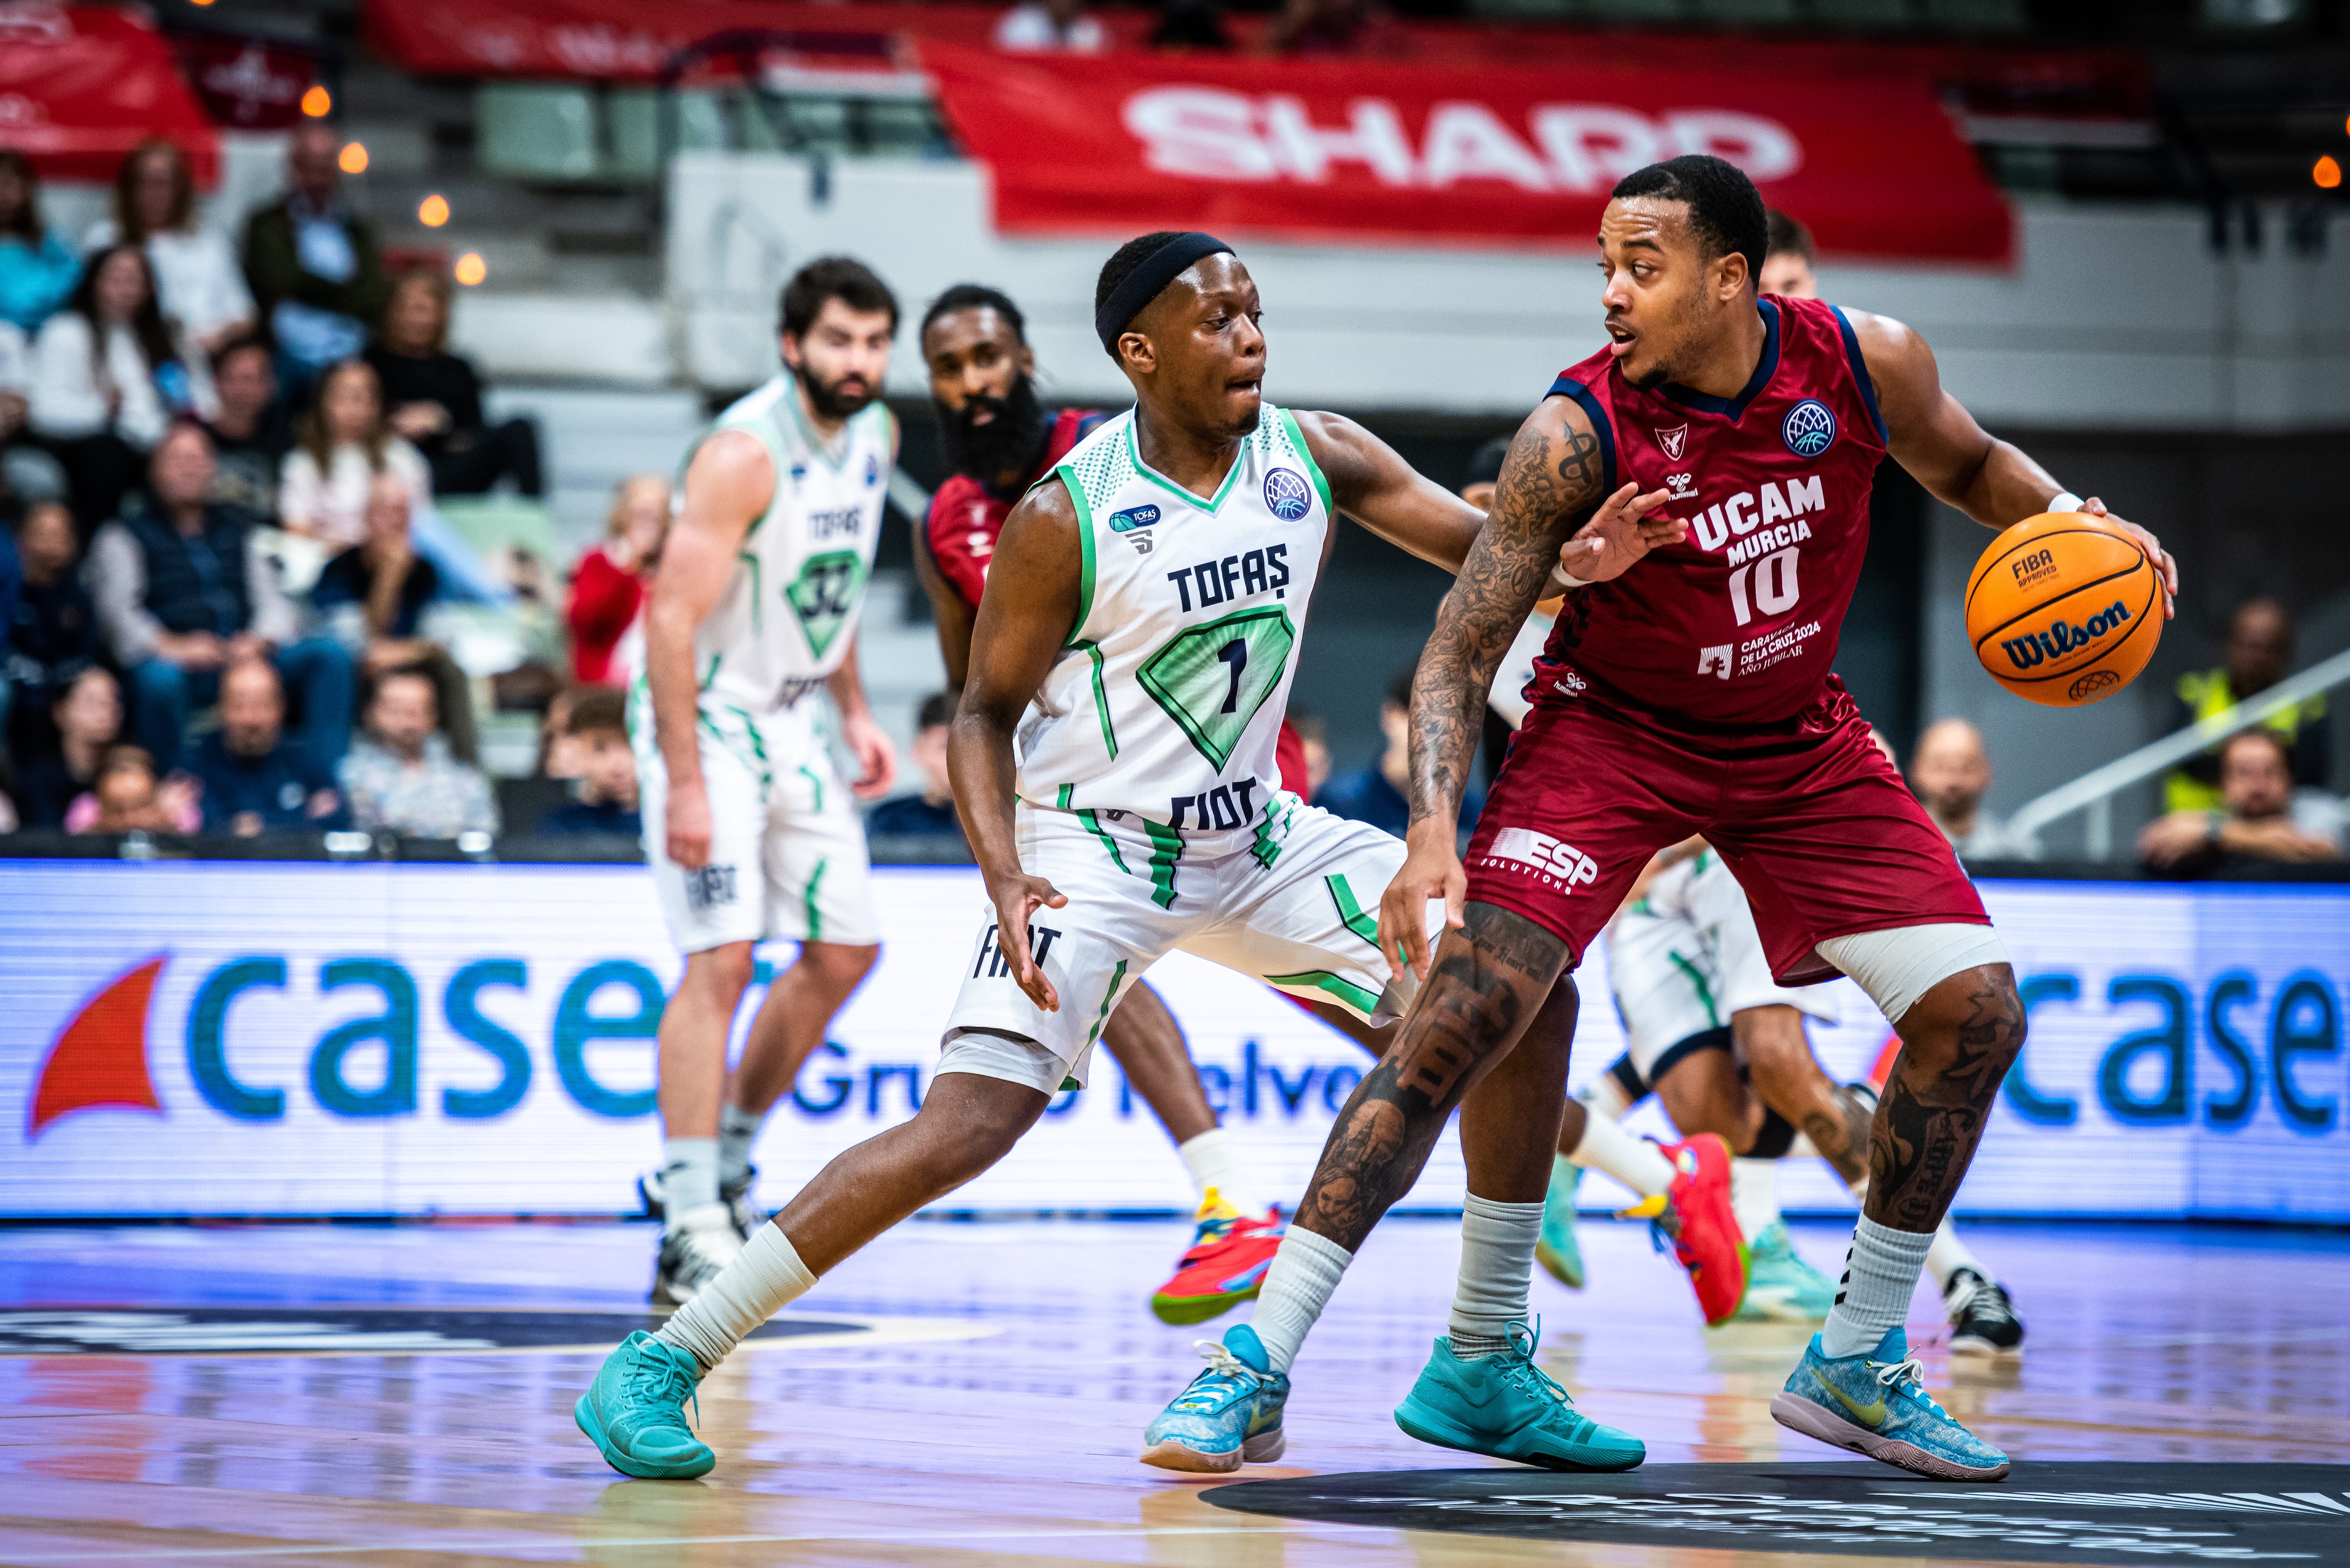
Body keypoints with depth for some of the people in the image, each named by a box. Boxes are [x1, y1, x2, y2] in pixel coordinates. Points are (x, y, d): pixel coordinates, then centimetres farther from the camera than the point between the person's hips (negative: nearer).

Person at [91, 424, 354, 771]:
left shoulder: (235, 533, 28)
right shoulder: (123, 538, 14)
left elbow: (272, 600, 17)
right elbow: (118, 612, -2)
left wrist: (258, 641, -8)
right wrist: (172, 646, -22)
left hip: (244, 659, 4)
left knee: (330, 654, -18)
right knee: (160, 679, -41)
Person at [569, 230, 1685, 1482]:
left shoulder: (1316, 458, -4)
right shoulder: (1065, 518, -17)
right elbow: (986, 712, -9)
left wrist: (1576, 559, -22)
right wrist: (1005, 877, -24)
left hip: (1254, 835, 6)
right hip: (1094, 848, -6)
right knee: (970, 1123, -23)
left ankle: (1487, 1364, 10)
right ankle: (657, 1365, -17)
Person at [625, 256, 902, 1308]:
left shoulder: (875, 434, 2)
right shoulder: (746, 453, -23)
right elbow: (673, 617, -25)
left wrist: (853, 709, 16)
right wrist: (686, 784, -28)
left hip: (792, 720, 8)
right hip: (705, 715, -8)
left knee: (845, 953, 10)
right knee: (721, 959, -17)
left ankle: (722, 1165, 25)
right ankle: (692, 1226, -17)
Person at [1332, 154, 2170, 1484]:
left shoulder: (1867, 364, -15)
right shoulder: (1578, 433, -24)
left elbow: (1967, 465, 8)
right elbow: (1461, 651, -20)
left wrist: (2066, 516, -13)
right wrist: (1435, 830, -35)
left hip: (1798, 740, 4)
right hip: (1613, 735, -4)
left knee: (1976, 1012, -3)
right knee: (1462, 1015, -21)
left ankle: (1855, 1366, 14)